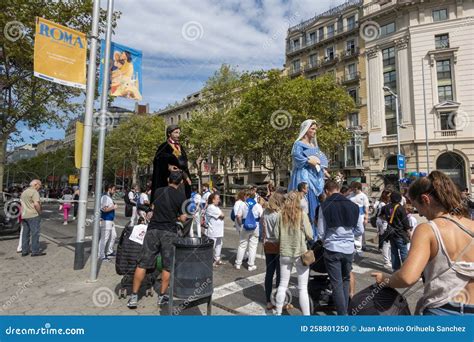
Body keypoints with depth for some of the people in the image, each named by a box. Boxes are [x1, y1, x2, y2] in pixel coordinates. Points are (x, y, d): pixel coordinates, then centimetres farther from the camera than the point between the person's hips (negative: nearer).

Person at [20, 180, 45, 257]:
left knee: (25, 233, 13)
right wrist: (40, 212, -10)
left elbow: (22, 205, 21)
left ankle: (24, 251, 17)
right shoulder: (34, 192, -11)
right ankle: (35, 251, -1)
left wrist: (22, 214, 23)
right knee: (35, 233, -4)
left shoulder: (24, 192, 19)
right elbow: (36, 204, -21)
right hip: (33, 215, -9)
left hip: (24, 216, 9)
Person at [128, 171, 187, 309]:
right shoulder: (181, 196, -2)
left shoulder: (158, 191, 7)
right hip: (169, 232, -2)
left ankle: (134, 297, 13)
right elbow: (183, 218, -2)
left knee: (142, 264, 8)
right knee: (167, 266, 10)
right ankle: (162, 296, 19)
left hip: (153, 229, 3)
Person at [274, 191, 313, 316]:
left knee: (282, 284, 17)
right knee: (303, 288, 7)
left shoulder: (281, 215, -5)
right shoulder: (302, 215, -12)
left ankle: (278, 313, 29)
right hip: (300, 254, -3)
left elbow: (277, 235, -1)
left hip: (285, 254, 3)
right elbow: (310, 236, -9)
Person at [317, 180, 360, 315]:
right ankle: (345, 310, 29)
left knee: (337, 283, 6)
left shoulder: (325, 206, -10)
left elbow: (321, 233, -9)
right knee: (346, 280, 22)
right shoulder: (352, 205, 0)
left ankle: (342, 314, 10)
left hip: (332, 249, -4)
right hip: (348, 249, 4)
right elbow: (358, 230, 6)